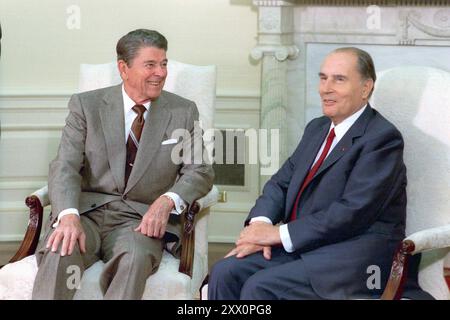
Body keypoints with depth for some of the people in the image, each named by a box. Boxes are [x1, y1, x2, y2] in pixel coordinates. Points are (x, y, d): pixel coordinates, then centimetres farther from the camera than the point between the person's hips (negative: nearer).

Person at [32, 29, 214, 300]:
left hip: (141, 219, 0)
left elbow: (200, 170, 6)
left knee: (135, 259, -35)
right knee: (60, 252, -33)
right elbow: (65, 166, -2)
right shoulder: (86, 105, 6)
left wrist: (168, 200, -17)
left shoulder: (183, 112, 9)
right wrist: (69, 215, -23)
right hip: (88, 212, 0)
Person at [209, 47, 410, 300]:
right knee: (225, 273, -13)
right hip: (299, 245, 8)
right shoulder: (318, 128, 17)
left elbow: (353, 211, -19)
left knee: (259, 287, -26)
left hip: (353, 257, -7)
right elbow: (281, 182, 15)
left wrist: (280, 233, -18)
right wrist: (260, 224, -7)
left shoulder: (382, 138, -10)